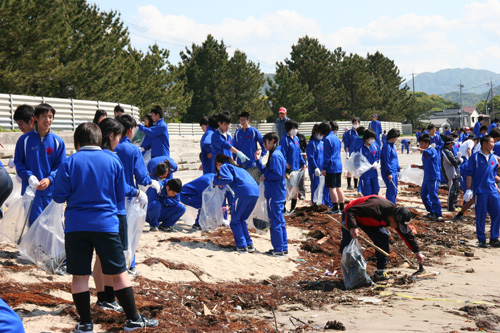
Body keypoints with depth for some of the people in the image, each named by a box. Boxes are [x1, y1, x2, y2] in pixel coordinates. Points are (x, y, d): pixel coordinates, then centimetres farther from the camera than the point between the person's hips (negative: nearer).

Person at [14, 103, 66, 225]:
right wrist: (29, 176, -12)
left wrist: (49, 179, -14)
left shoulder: (58, 142, 3)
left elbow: (61, 166, 4)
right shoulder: (25, 139, 2)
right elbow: (18, 162, 5)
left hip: (52, 191, 1)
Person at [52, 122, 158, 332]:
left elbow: (59, 196, -4)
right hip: (106, 224, 0)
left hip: (75, 226, 0)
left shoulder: (69, 163, -6)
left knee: (80, 275, 8)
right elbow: (120, 194, 7)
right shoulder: (113, 161, -2)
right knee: (119, 273, 7)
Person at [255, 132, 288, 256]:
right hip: (279, 194, 10)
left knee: (275, 222, -3)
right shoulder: (277, 154, 15)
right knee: (280, 221, 14)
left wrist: (265, 176, -10)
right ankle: (283, 248, 20)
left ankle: (278, 250, 2)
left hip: (274, 195, -10)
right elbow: (266, 172, 17)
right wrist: (258, 160, 10)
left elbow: (277, 174, -24)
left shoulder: (275, 155, -17)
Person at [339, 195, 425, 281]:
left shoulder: (398, 217, -19)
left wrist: (417, 252, -4)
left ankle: (380, 272, -3)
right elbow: (351, 211, -42)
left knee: (384, 238, -10)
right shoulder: (376, 208, -42)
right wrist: (352, 227, -55)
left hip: (369, 221, 6)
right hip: (351, 216, -6)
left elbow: (407, 234, -5)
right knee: (347, 243, -20)